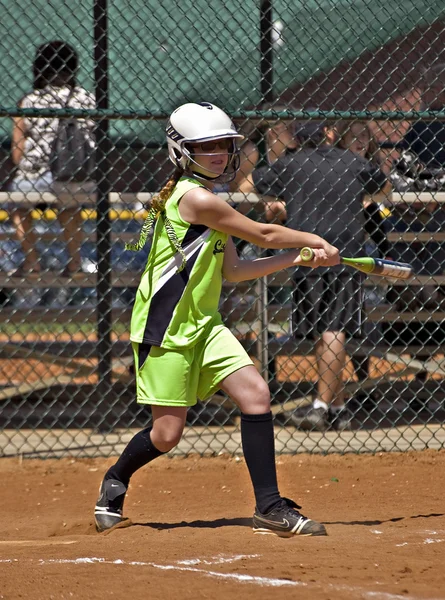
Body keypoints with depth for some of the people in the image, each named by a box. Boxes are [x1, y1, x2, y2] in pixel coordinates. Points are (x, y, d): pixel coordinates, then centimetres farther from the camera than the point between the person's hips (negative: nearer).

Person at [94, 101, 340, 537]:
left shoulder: (206, 202, 14)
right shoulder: (195, 198, -16)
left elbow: (232, 270, 14)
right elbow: (262, 235, -10)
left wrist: (300, 258, 10)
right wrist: (313, 240, 5)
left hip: (202, 323, 9)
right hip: (165, 326, -9)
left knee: (255, 394, -7)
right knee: (167, 433, -5)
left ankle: (270, 508, -6)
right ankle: (115, 482, 26)